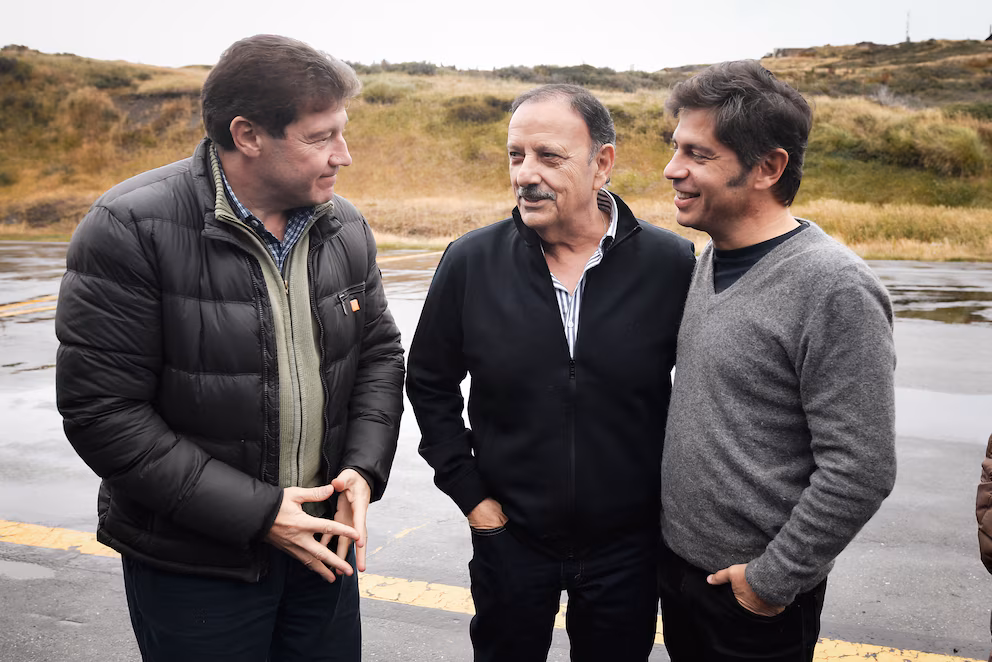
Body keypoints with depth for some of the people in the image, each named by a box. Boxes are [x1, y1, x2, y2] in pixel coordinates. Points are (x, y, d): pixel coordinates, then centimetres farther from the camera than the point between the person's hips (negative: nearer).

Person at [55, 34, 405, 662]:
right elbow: (103, 412, -19)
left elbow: (380, 352, 9)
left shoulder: (346, 227, 0)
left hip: (323, 543, 5)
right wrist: (254, 512, -19)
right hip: (191, 564, -5)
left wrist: (364, 469, -8)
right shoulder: (131, 230, -18)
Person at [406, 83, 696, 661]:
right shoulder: (471, 262, -8)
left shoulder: (672, 264, -12)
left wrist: (671, 496, 1)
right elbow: (430, 384, 3)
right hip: (510, 539, 1)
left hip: (628, 544, 0)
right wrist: (472, 494, 0)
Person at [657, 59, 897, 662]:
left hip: (755, 592, -7)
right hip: (676, 559, 7)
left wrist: (776, 579, -16)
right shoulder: (711, 260, 3)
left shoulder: (835, 289, -22)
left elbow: (862, 469, -23)